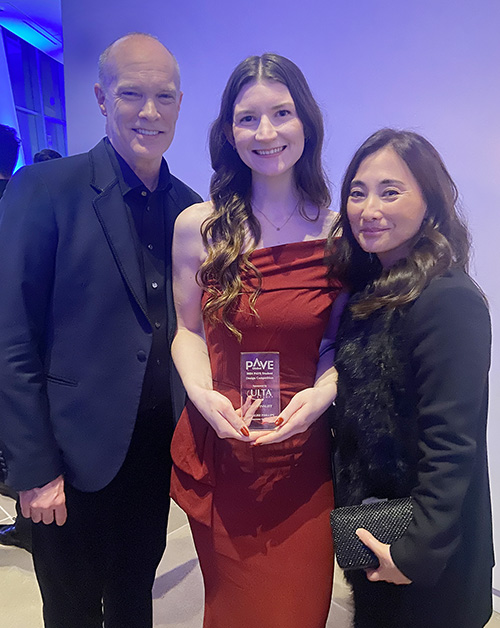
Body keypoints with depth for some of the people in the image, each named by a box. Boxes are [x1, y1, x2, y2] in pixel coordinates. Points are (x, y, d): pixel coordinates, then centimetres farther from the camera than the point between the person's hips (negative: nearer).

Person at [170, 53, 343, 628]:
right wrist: (203, 395, -14)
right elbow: (189, 331, 3)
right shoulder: (197, 226, -5)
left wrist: (322, 393, -15)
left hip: (303, 453, 0)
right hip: (218, 449, 1)